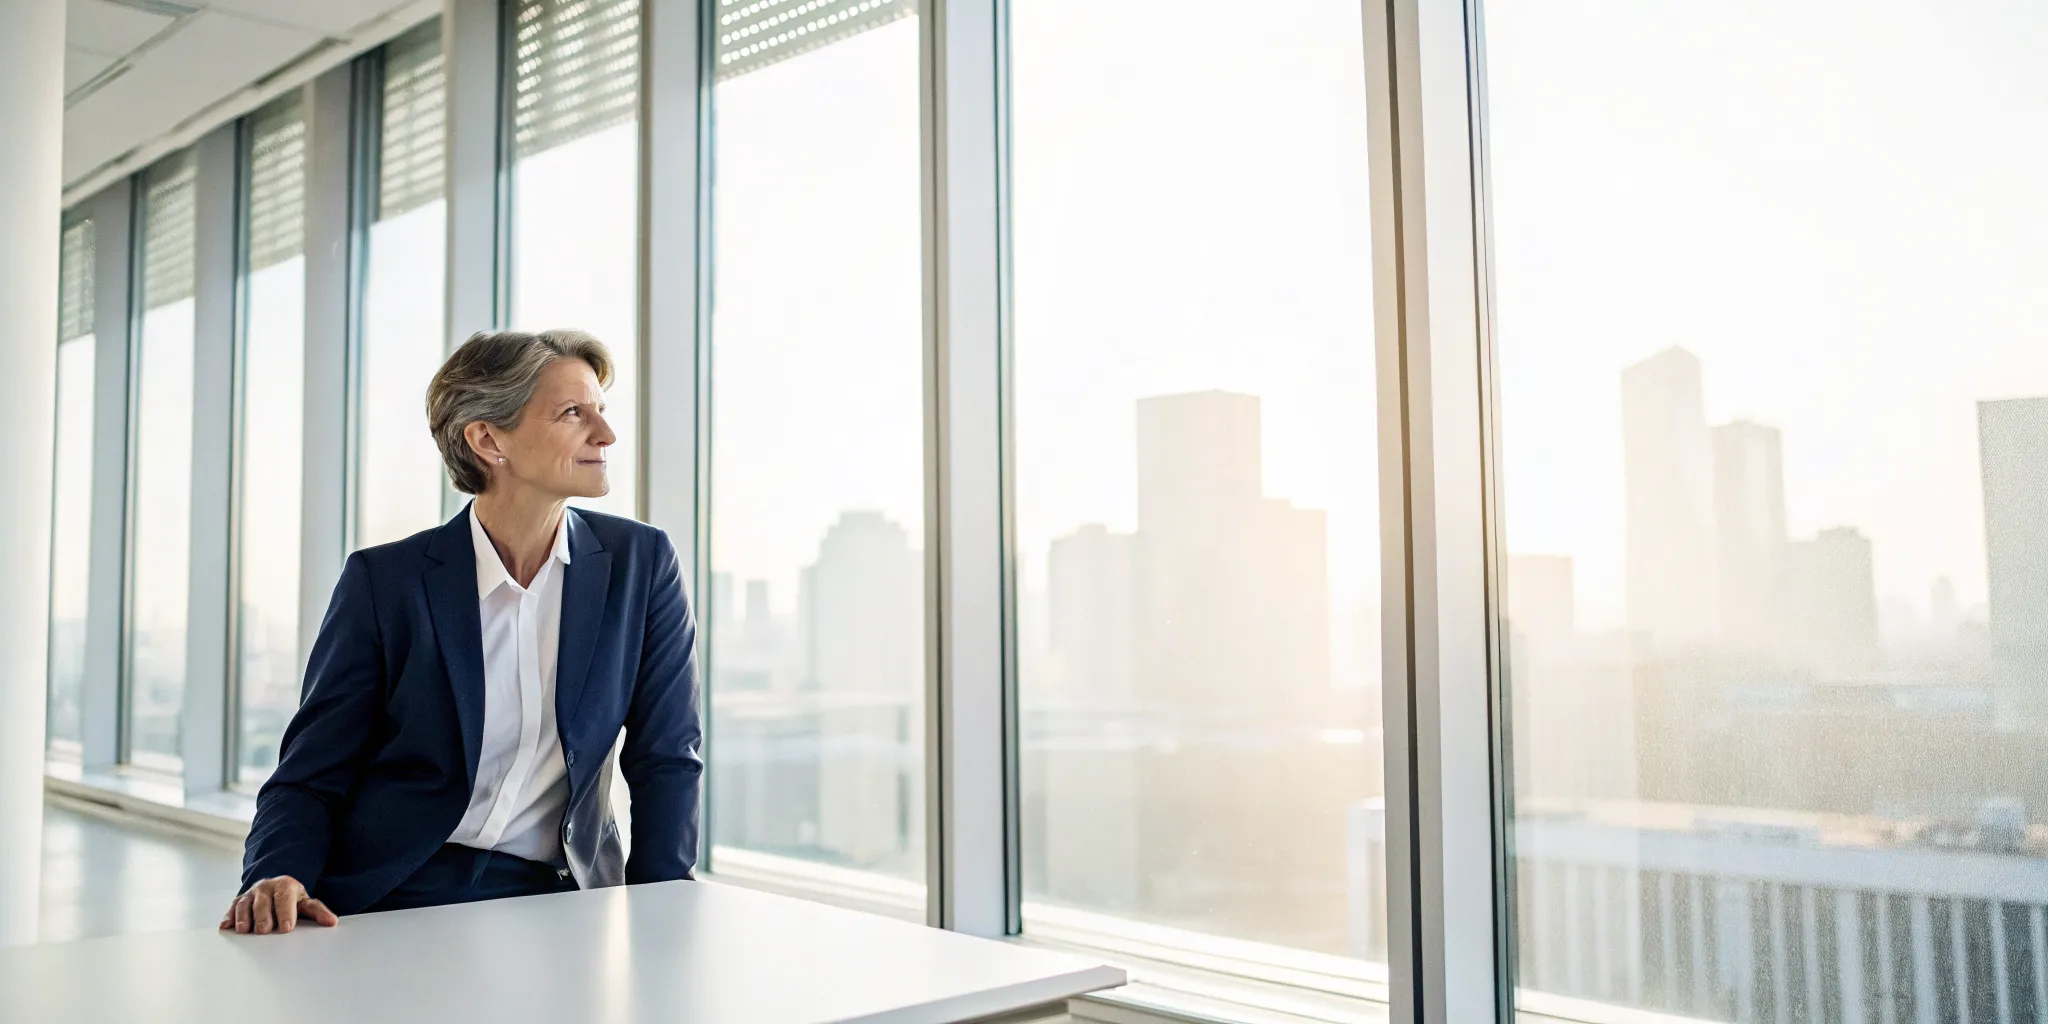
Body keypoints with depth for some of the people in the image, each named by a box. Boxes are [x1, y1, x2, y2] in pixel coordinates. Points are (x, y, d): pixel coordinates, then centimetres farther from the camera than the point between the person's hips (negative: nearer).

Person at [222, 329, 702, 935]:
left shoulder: (641, 563, 4)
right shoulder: (384, 581, 0)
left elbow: (666, 759, 7)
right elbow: (311, 776, 3)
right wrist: (274, 881, -17)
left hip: (554, 899, 0)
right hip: (393, 897, 0)